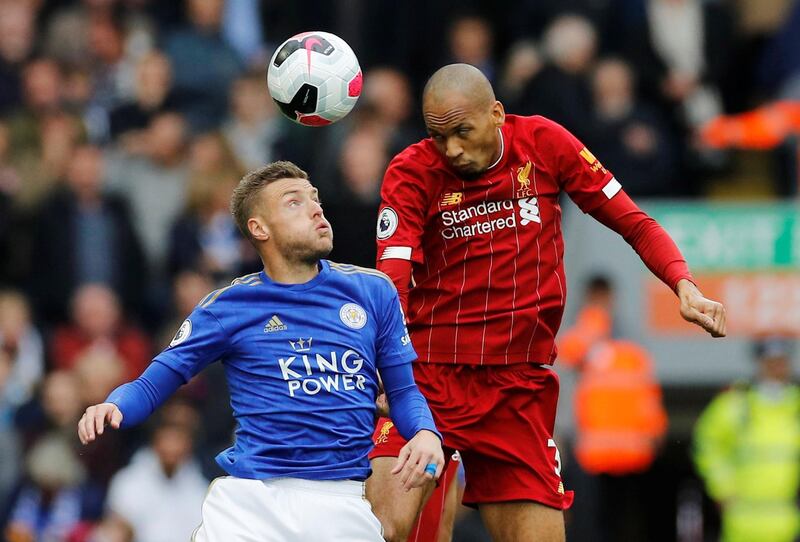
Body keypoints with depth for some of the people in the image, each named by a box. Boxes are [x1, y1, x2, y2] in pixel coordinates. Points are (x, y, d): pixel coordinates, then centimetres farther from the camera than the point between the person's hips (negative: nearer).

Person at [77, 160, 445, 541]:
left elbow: (403, 391, 14)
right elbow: (151, 385, 7)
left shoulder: (373, 291, 10)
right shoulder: (227, 306, 6)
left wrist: (425, 434, -8)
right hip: (249, 496, -1)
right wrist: (112, 408, -15)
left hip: (342, 503, 1)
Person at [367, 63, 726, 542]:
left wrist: (684, 286, -11)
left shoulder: (544, 143, 1)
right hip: (428, 377, -2)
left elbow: (633, 222, 6)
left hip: (521, 389, 2)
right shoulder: (411, 173, -6)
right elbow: (391, 280, -17)